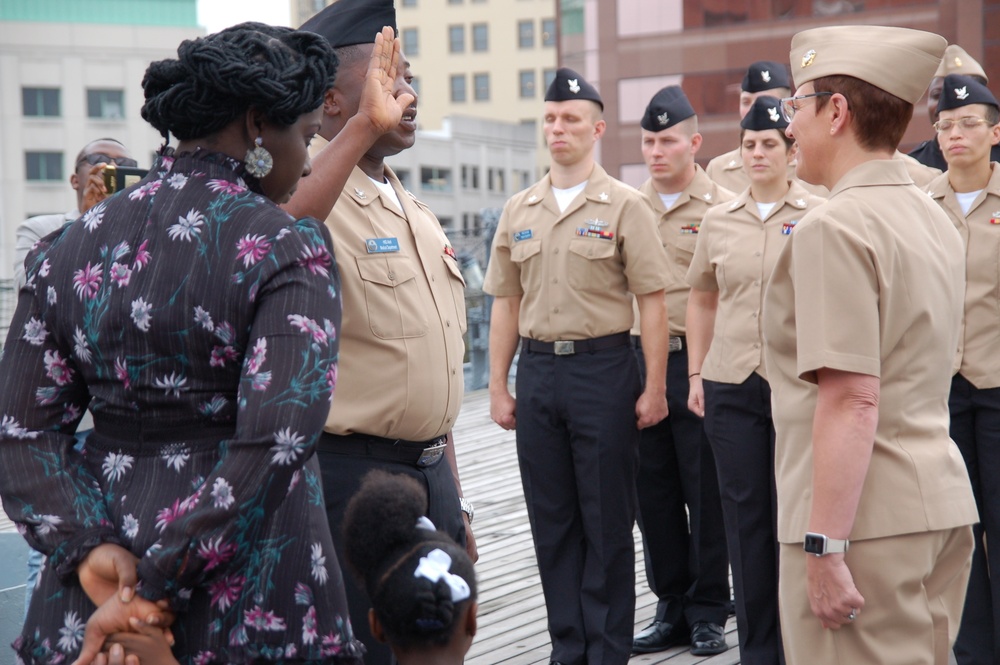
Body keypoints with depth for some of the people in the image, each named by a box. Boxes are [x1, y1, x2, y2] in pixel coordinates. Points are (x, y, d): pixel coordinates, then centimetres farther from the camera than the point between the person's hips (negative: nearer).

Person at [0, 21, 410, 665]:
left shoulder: (70, 247, 3)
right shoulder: (289, 249, -13)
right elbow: (275, 442, -23)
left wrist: (89, 548, -9)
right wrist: (157, 586, -19)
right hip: (251, 605, -4)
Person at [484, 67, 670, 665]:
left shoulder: (625, 206, -2)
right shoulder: (519, 210, 11)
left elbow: (652, 301, -4)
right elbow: (506, 302, 13)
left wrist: (654, 388, -8)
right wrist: (498, 386, 8)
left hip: (603, 368, -4)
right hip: (538, 371, 4)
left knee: (607, 520, 2)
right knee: (551, 519, 9)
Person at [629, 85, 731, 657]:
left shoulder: (723, 207, -2)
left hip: (701, 363, -4)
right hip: (639, 359, 4)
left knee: (707, 492, 1)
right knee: (653, 490, 9)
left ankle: (709, 611, 14)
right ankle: (671, 606, 21)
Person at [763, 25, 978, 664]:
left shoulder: (834, 228, -16)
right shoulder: (935, 217, 14)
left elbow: (852, 401, -22)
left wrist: (825, 546, -22)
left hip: (866, 516, -9)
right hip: (944, 502, 10)